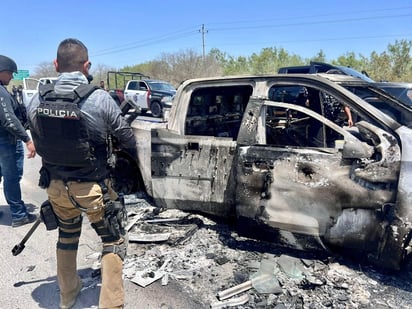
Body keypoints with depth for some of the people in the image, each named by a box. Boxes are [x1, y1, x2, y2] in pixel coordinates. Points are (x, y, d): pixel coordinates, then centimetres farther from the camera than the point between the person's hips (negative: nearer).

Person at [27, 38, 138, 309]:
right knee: (113, 241, 14)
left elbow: (39, 142, 4)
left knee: (67, 236, 28)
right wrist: (134, 157, 12)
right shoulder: (100, 98, -18)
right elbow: (126, 138, -9)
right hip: (92, 187, -5)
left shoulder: (37, 100, -5)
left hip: (55, 185, 5)